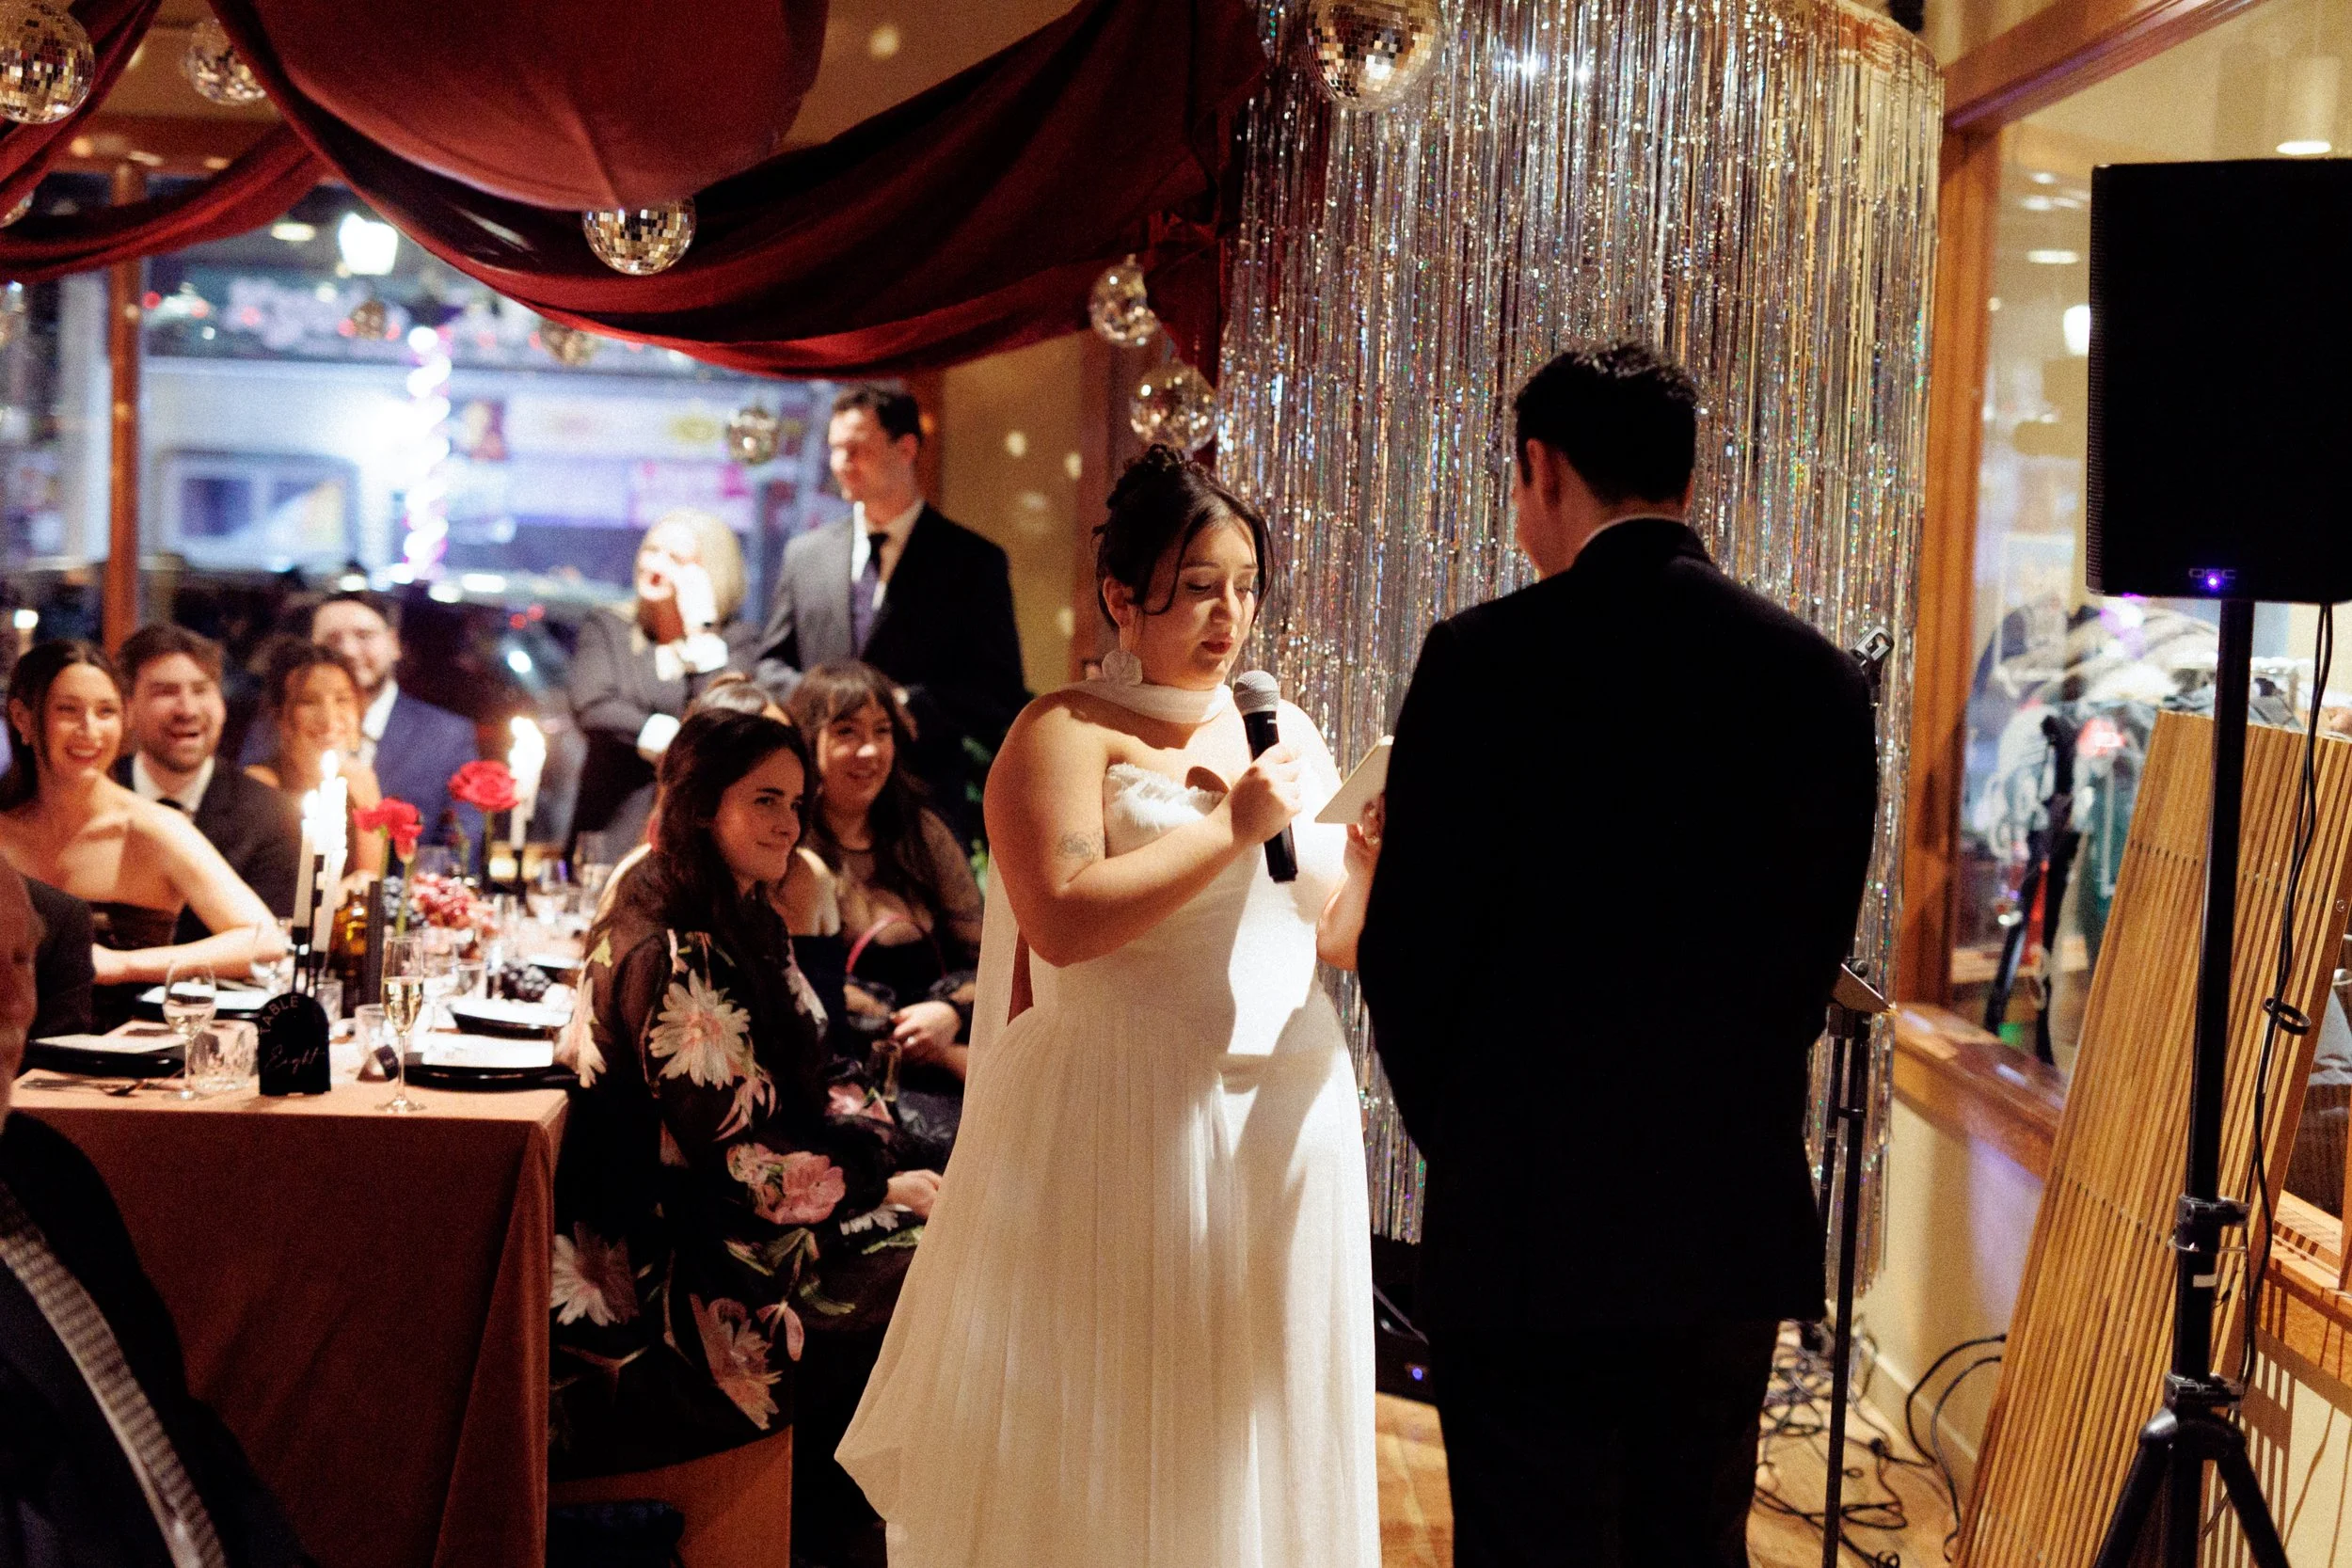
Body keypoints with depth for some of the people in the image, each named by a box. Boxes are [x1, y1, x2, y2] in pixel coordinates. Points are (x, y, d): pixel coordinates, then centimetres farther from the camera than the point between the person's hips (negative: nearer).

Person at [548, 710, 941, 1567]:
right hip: (672, 1272, -9)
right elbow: (734, 1168, -20)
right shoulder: (674, 958, -22)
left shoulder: (744, 920, 9)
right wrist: (882, 1190, -11)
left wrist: (876, 1150, 0)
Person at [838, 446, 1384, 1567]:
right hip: (1124, 1135, -6)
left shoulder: (1287, 731, 13)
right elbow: (1063, 919, -20)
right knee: (1108, 1441, 4)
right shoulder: (1065, 733, -6)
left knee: (1256, 1428, 13)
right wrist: (1230, 828, -17)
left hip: (1282, 1129, 6)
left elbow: (1330, 929, 16)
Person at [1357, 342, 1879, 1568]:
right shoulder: (1818, 675, 2)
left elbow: (1406, 947, -8)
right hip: (1741, 1223, 5)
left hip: (1530, 1228, -4)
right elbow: (1817, 950, 8)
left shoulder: (1488, 657, -11)